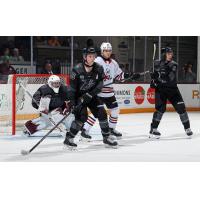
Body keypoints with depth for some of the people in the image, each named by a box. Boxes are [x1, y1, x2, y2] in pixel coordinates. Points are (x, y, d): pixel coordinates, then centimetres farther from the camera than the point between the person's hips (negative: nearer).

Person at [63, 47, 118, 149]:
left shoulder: (99, 69, -10)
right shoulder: (77, 70, -22)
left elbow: (99, 85, -9)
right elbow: (72, 89, -18)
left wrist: (89, 95, -21)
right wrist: (73, 104, -22)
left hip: (91, 95, 5)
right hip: (78, 95, -4)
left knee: (101, 113, -5)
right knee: (82, 116, -19)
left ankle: (107, 137, 10)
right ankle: (68, 139, -9)